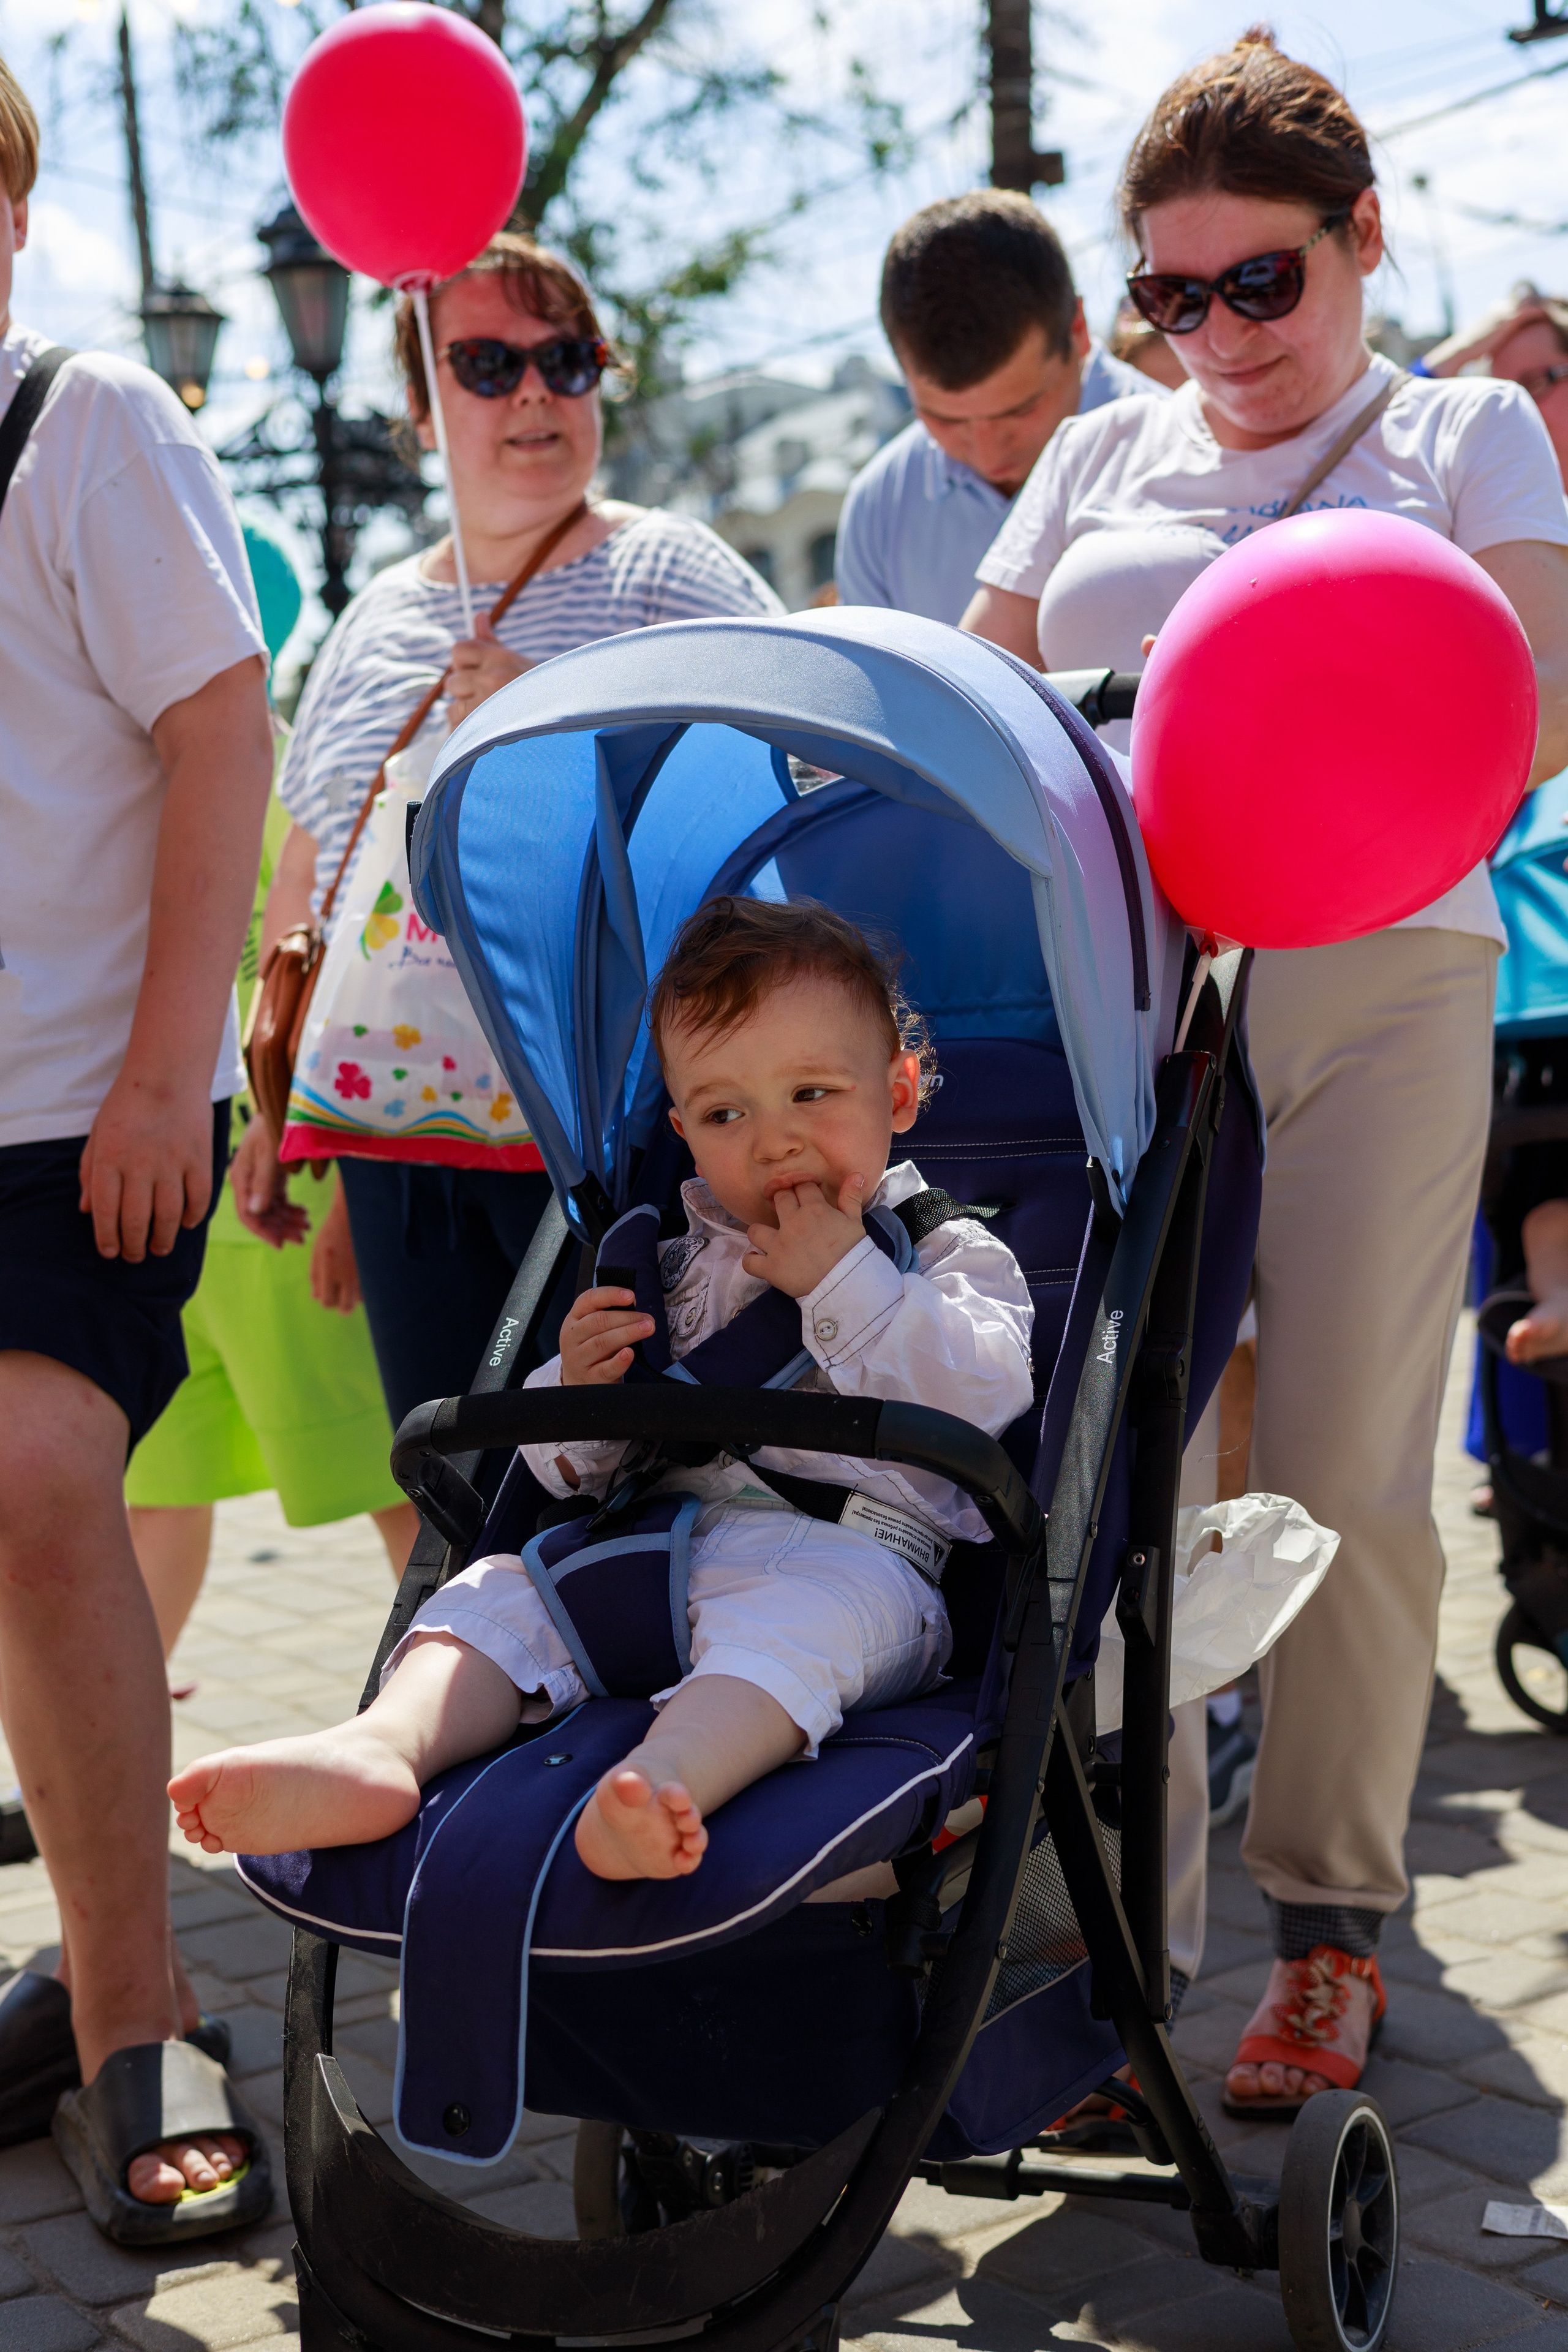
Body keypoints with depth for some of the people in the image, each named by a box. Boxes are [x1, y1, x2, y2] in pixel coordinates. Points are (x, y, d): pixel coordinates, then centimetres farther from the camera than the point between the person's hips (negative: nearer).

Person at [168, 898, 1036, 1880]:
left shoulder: (951, 1255, 12)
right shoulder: (679, 1272, 25)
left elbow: (985, 1395, -10)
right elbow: (571, 1469, 24)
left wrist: (846, 1282, -10)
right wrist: (580, 1389, 0)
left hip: (852, 1553, -5)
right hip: (657, 1539, 5)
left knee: (803, 1607, -38)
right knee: (506, 1586, -15)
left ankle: (668, 1776, -62)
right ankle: (381, 1747, -39)